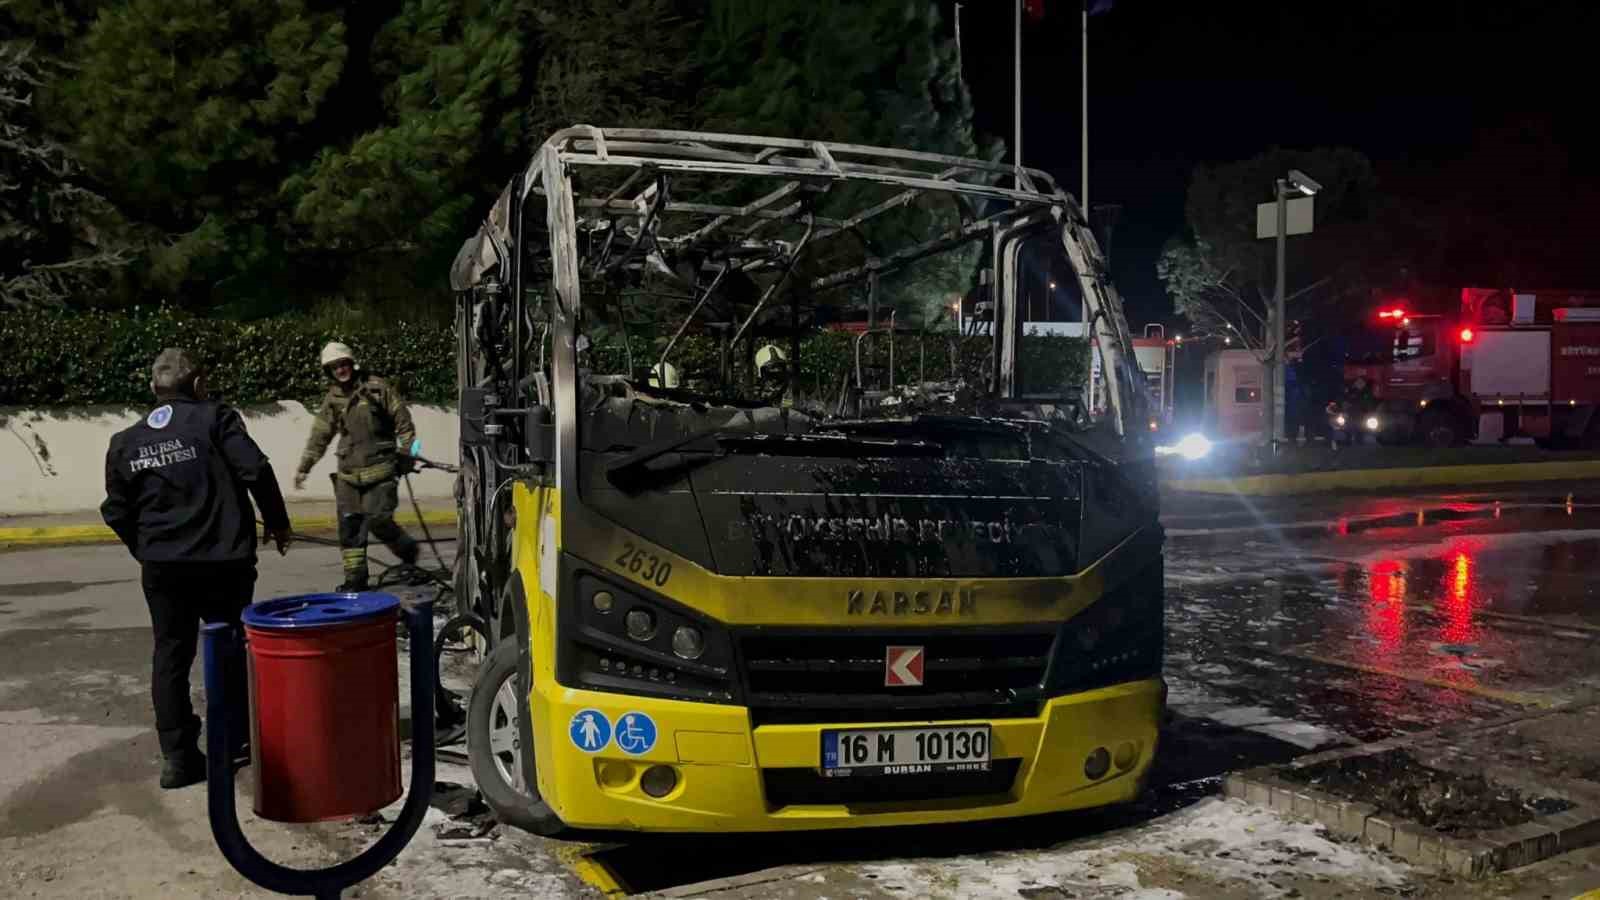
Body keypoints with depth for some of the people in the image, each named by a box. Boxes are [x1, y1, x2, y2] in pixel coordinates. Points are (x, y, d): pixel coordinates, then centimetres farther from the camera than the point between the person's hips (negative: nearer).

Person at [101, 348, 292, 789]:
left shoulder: (125, 442, 7)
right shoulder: (215, 418, -6)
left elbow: (117, 512, 10)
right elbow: (255, 470, -16)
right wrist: (277, 521, -3)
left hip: (161, 567, 3)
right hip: (224, 559, -3)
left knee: (170, 654, 10)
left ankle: (178, 756, 9)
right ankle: (236, 740, 23)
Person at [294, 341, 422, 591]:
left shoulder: (377, 388, -2)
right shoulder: (332, 399, 11)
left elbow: (403, 421, 0)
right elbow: (319, 437, 16)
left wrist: (406, 452, -5)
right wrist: (304, 467, 14)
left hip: (380, 469, -5)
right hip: (348, 472, 5)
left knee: (379, 521, -11)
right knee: (349, 525, 2)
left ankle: (408, 553, 16)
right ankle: (355, 577, 11)